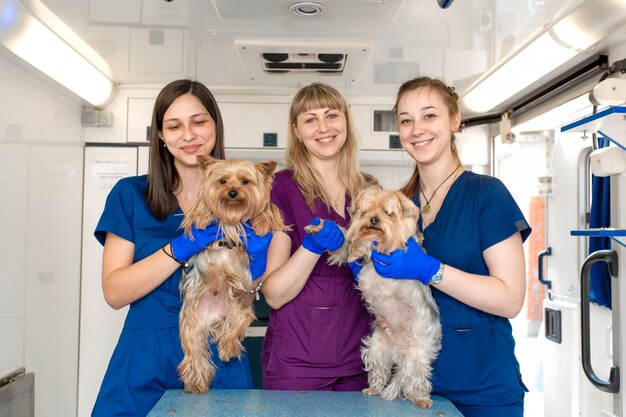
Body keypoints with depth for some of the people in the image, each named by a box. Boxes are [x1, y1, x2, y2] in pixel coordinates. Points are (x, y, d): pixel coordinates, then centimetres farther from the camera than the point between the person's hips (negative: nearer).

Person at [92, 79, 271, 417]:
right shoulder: (130, 194, -2)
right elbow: (114, 293, -10)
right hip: (146, 362, -1)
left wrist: (255, 262, -18)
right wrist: (183, 247, -21)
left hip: (220, 363, 1)